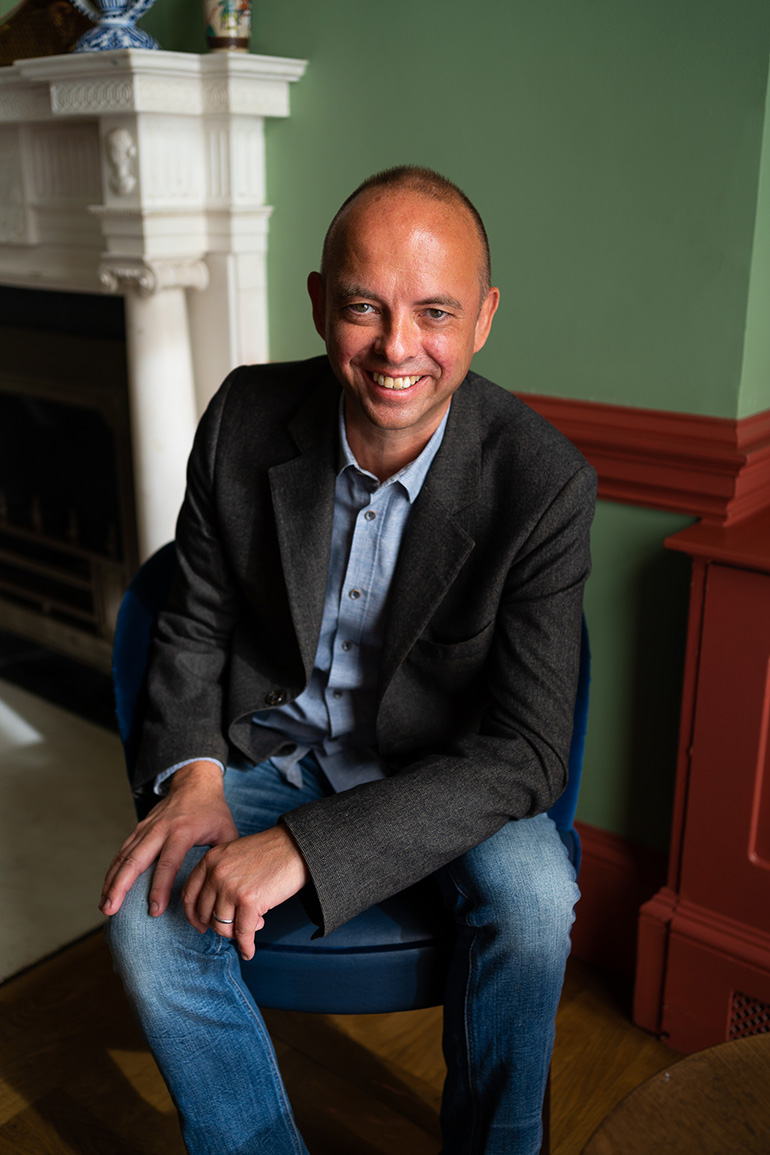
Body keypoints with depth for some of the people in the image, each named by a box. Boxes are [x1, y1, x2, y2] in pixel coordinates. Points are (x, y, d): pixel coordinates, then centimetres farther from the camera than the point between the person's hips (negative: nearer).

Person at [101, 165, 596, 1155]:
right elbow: (197, 620, 1)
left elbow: (526, 752, -23)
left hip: (446, 767, -1)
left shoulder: (545, 482, -22)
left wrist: (307, 845, -32)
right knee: (145, 915, -20)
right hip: (271, 744, 2)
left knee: (533, 902, -28)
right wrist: (195, 772, -18)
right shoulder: (245, 418, -13)